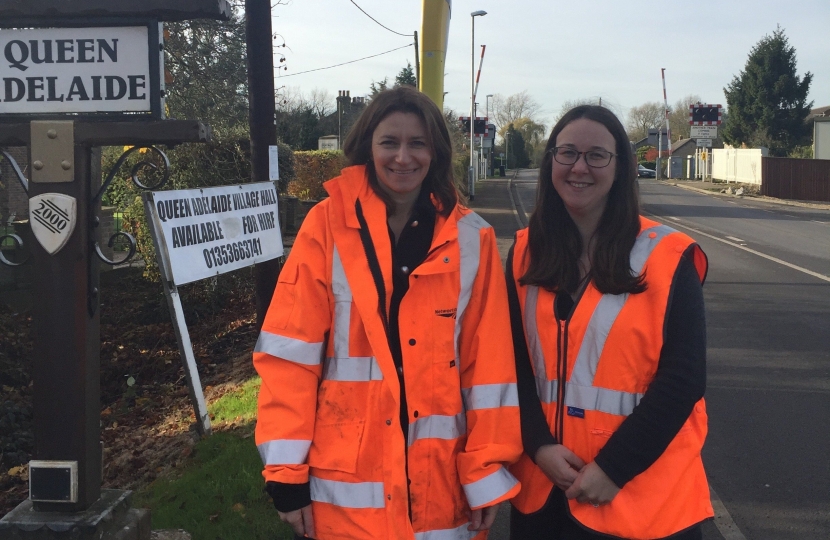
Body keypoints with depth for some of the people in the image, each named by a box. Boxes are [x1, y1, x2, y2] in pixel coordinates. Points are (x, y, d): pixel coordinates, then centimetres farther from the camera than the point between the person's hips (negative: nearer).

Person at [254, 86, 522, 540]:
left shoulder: (470, 239, 0)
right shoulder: (328, 225, -5)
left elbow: (487, 361, 0)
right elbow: (290, 353, -6)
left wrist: (487, 472, -2)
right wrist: (286, 472, -8)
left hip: (439, 478, 2)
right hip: (345, 481, -1)